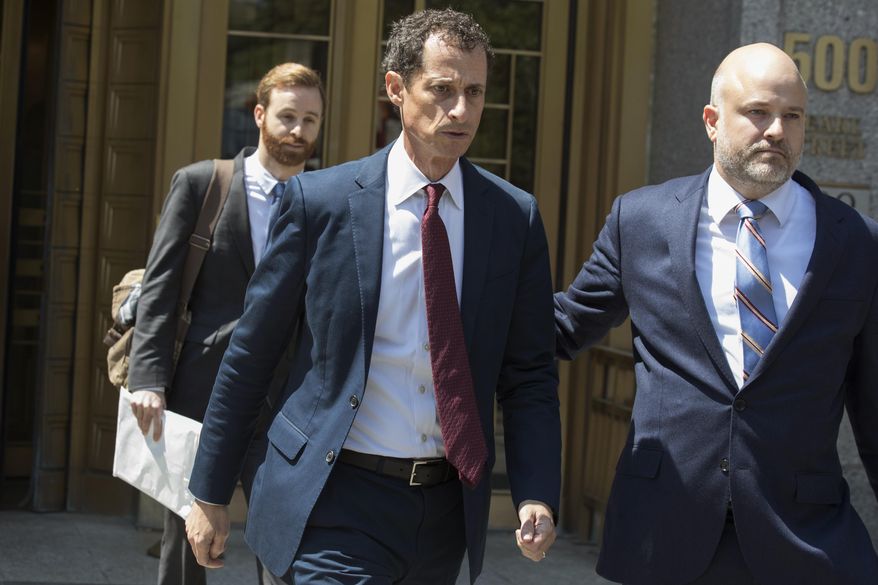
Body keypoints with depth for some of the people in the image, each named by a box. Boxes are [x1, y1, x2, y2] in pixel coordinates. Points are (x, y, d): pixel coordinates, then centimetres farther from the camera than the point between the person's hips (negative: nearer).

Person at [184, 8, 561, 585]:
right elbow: (250, 355, 0)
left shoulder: (516, 217, 1)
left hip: (448, 511, 3)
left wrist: (537, 497, -10)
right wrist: (210, 494, 2)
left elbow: (529, 376, 4)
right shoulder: (318, 199, -5)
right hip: (337, 501, -3)